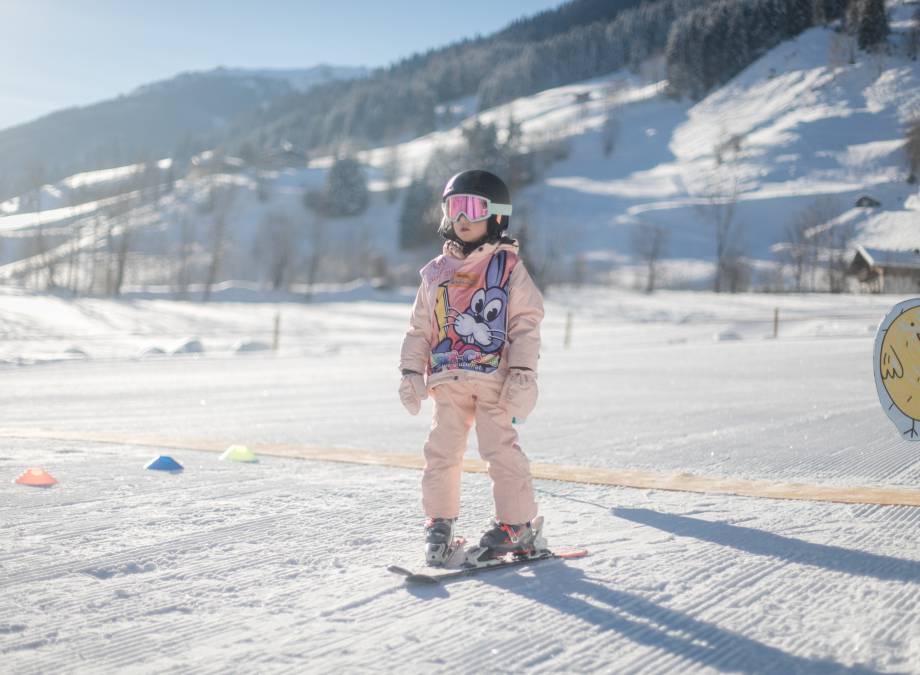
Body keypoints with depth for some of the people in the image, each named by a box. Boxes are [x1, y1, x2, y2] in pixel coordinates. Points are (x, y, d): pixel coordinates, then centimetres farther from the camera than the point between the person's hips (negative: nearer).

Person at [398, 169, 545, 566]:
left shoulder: (510, 268, 2)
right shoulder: (436, 272, 13)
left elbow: (526, 325, -2)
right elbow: (419, 328, 16)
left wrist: (523, 374, -10)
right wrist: (411, 372, 8)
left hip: (494, 380, -4)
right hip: (448, 381, 4)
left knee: (501, 451, -5)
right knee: (441, 452, 3)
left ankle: (517, 523, 6)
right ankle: (439, 523, 15)